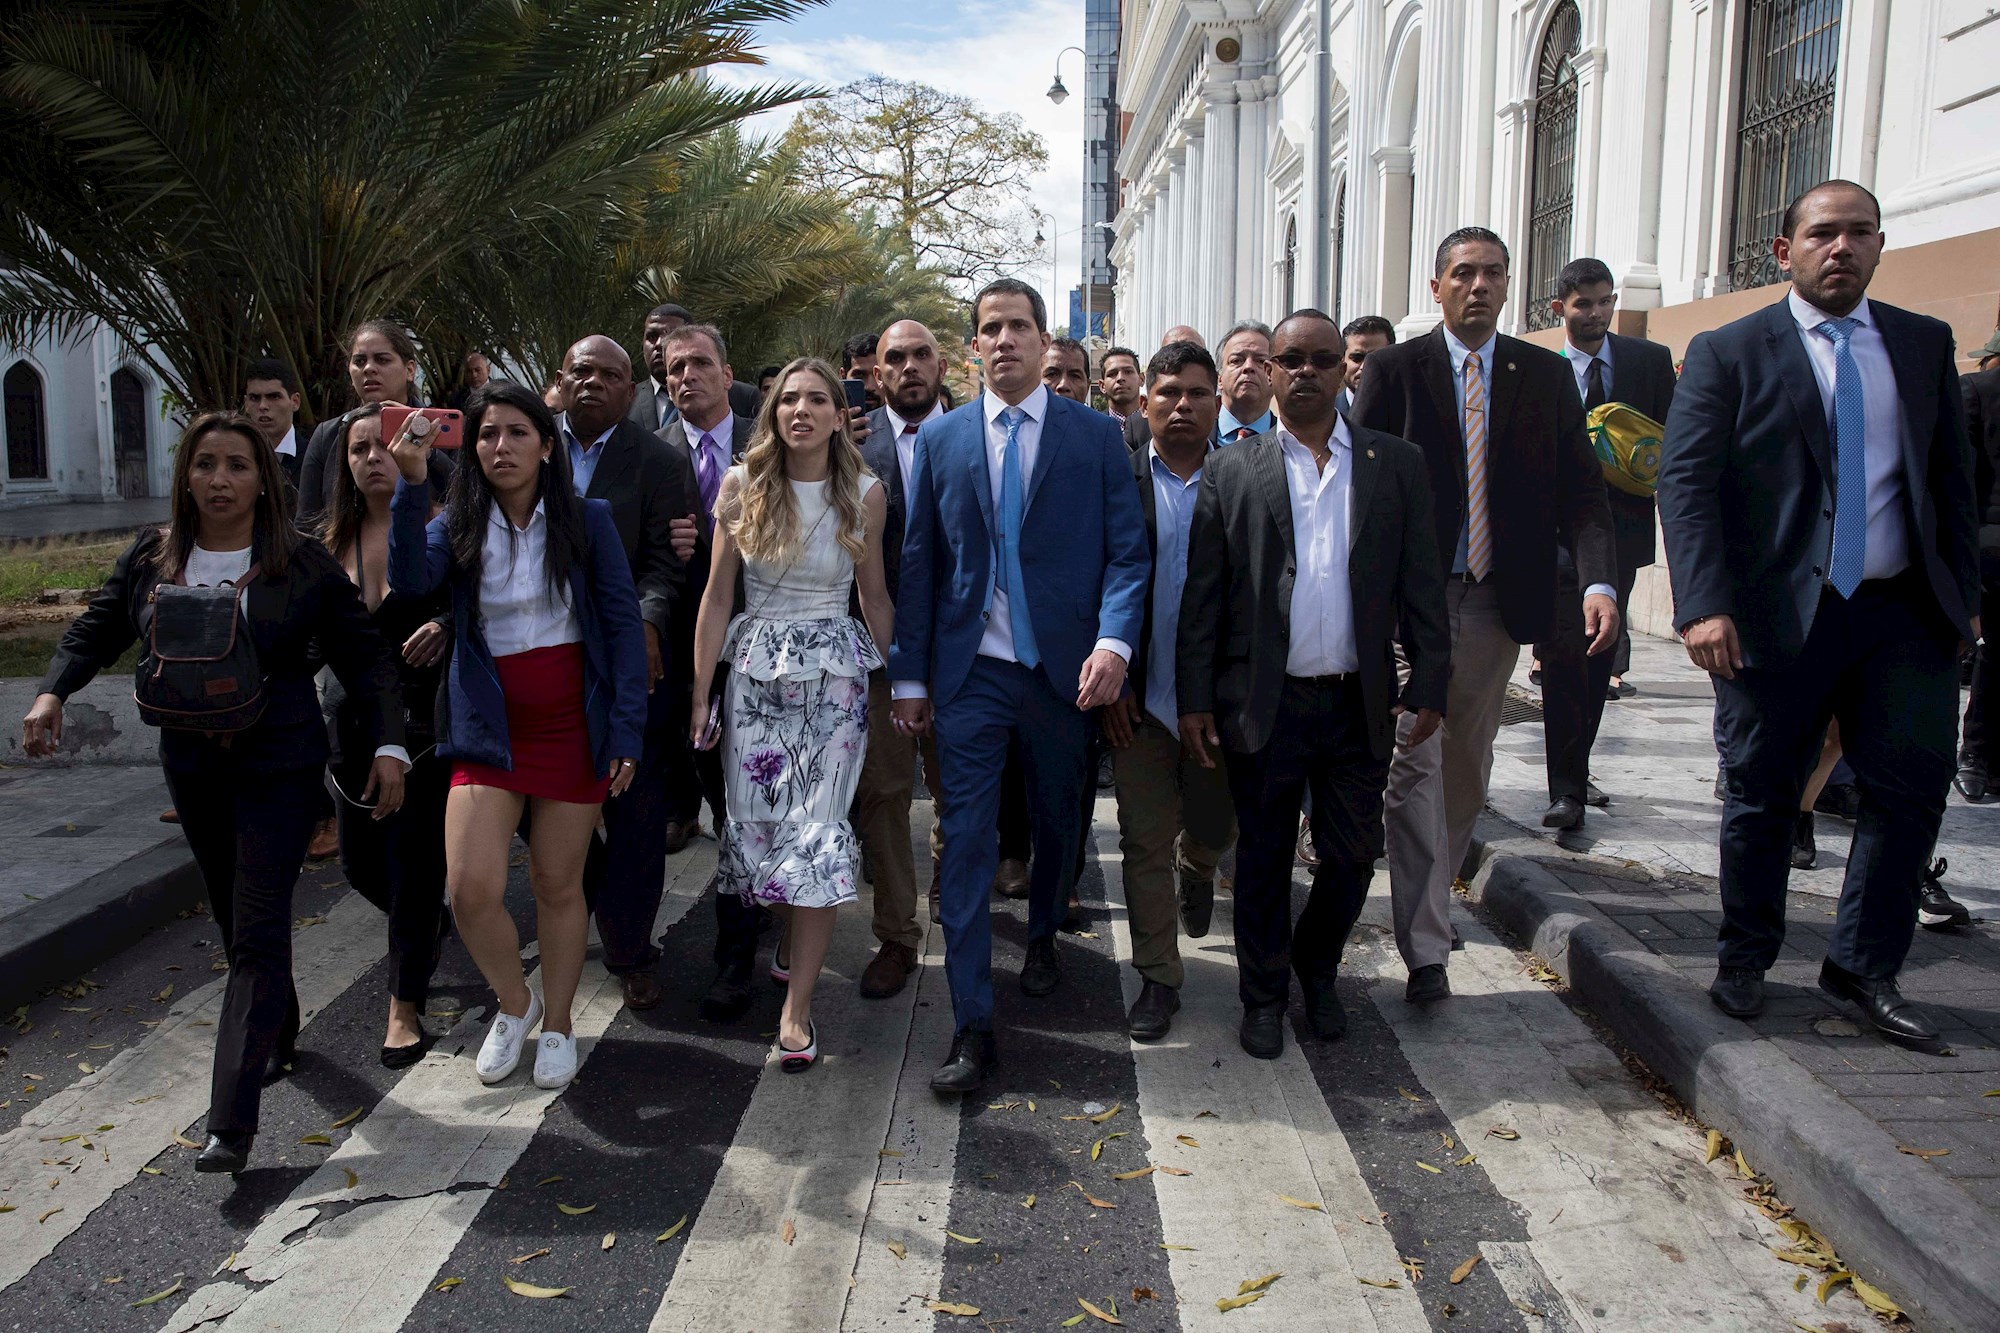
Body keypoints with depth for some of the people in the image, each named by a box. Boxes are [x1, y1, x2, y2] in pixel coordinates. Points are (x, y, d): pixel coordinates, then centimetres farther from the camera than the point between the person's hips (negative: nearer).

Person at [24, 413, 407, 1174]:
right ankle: (280, 1034, 42)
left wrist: (388, 747, -12)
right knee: (234, 920, 16)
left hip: (279, 765, -4)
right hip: (193, 764, 4)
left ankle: (232, 1123, -10)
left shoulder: (304, 564, -7)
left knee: (258, 929, -9)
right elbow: (95, 633, 12)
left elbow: (366, 659, -5)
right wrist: (53, 692, -6)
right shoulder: (150, 560, 3)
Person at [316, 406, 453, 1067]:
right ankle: (429, 924, 45)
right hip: (352, 711, 5)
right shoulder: (332, 537, 6)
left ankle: (405, 1005, 14)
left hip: (423, 713, -5)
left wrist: (444, 627, -26)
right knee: (361, 862, 14)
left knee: (413, 860, -1)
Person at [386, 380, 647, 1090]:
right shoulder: (459, 526, 2)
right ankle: (513, 1001, 21)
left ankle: (557, 1024, 30)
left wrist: (627, 729, -9)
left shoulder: (587, 520, -3)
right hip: (488, 727, 1)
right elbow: (410, 578, -18)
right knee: (471, 891, -9)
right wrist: (410, 482, -28)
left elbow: (623, 623, -4)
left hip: (573, 726, -1)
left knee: (558, 884, 9)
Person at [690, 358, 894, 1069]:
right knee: (757, 820, 5)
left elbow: (874, 594, 9)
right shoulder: (741, 485, 0)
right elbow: (717, 595, 2)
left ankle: (796, 1006, -1)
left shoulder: (864, 492, 0)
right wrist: (701, 694, 1)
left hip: (835, 675, -1)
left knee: (817, 831, -7)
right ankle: (795, 948, 31)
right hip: (755, 671, 2)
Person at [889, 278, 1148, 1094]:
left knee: (1057, 820, 17)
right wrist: (909, 674, 4)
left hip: (1064, 668, 0)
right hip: (970, 673, 0)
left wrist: (1114, 640, -19)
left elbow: (1127, 550, -3)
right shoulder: (940, 439, 6)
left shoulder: (1096, 436, 2)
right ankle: (971, 1025, 0)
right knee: (966, 838, -4)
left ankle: (1041, 938, 46)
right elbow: (918, 561, 7)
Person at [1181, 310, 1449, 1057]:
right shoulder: (1231, 471, 2)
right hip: (1264, 705, -1)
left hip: (1360, 704, 2)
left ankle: (1317, 969, 36)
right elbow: (1201, 595, 0)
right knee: (1263, 858, 10)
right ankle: (1264, 996, 27)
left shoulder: (1396, 465, 7)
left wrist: (1429, 686, 0)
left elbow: (1422, 586, 6)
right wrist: (1195, 700, -4)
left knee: (1353, 856, 10)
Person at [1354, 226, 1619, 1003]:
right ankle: (1426, 949, -6)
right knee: (1415, 763, -8)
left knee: (1468, 766, 15)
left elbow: (1579, 489, 2)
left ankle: (1431, 898, 36)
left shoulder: (1547, 376, 8)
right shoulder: (1395, 370, 0)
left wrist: (1599, 581, -13)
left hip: (1498, 599, 3)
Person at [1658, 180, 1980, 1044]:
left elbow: (1952, 478, 14)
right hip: (1776, 614, -3)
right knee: (1761, 797, 7)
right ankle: (1743, 963, 24)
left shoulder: (1925, 344, 11)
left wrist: (1962, 594, 7)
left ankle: (1863, 967, 19)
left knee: (1911, 787, 3)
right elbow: (1685, 482, -9)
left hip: (1902, 614, 4)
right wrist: (1704, 606, -19)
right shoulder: (1728, 353, -1)